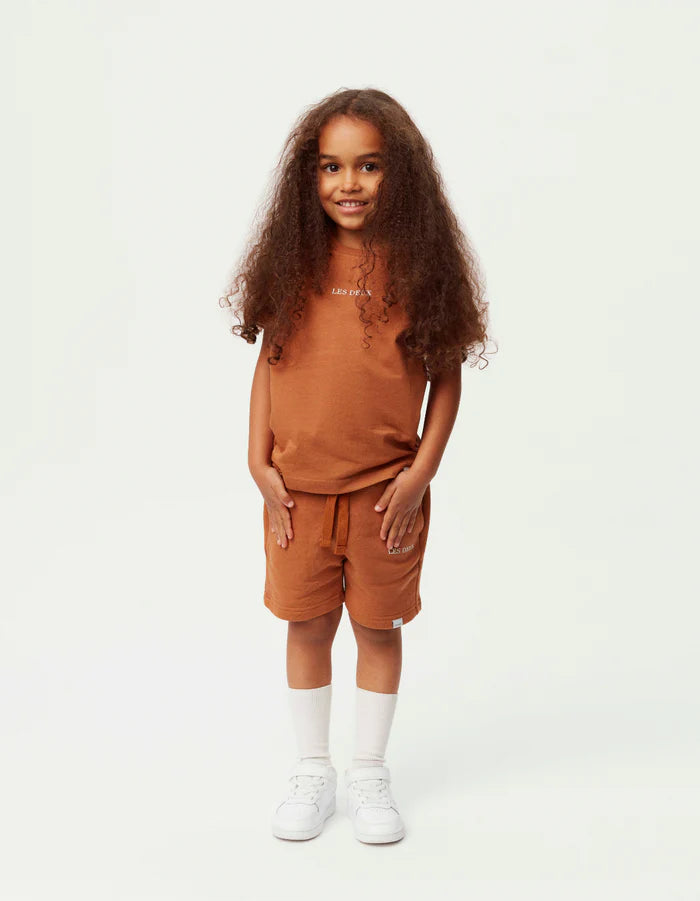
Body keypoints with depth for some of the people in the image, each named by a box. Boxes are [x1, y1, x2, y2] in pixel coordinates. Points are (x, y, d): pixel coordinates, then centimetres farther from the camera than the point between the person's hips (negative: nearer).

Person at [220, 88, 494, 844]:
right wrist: (259, 462, -2)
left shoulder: (422, 261, -4)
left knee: (379, 627, 11)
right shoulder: (295, 257, 0)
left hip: (387, 489, -1)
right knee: (307, 624, 12)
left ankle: (369, 771, 30)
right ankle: (311, 769, 32)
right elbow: (268, 361, 4)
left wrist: (422, 471, -8)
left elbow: (447, 376, -2)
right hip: (298, 486, 2)